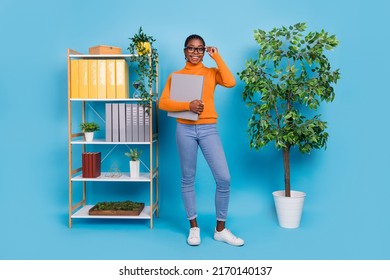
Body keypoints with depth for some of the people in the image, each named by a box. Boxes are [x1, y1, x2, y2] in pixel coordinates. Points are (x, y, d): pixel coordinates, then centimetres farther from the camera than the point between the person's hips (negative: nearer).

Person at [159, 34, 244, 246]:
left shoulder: (211, 72, 10)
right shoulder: (175, 76, 8)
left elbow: (230, 82, -10)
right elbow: (163, 103, -1)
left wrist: (217, 57, -2)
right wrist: (187, 105, -16)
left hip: (208, 130, 1)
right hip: (185, 129, 0)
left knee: (224, 178, -5)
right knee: (188, 179, 7)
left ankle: (220, 229, 12)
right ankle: (194, 227, 22)